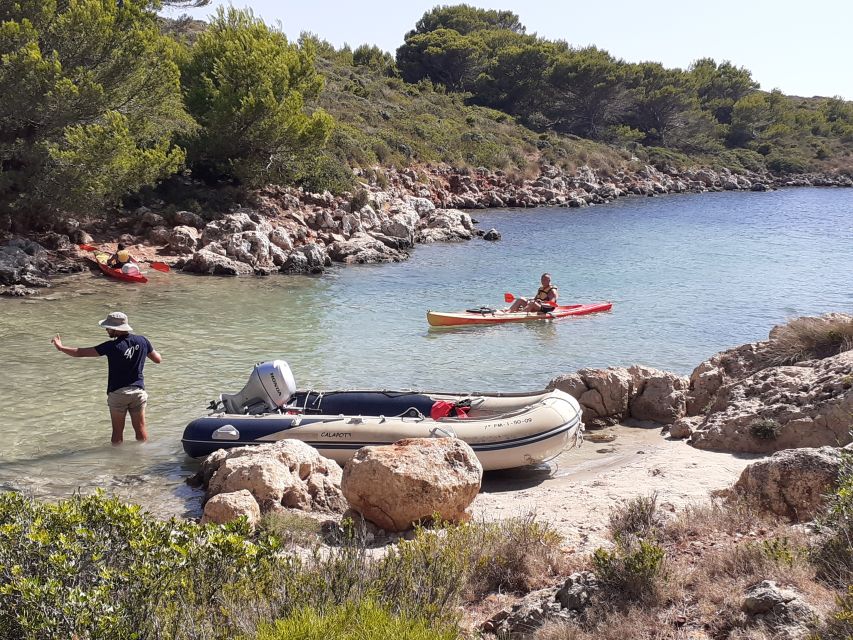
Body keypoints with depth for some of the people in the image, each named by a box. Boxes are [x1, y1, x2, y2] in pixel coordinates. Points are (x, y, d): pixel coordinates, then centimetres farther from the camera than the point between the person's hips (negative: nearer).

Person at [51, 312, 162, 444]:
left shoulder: (113, 346, -15)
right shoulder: (142, 341, -3)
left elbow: (80, 353, -11)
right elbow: (158, 359, 9)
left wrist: (61, 347, 3)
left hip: (117, 393, -3)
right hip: (138, 391, 4)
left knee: (117, 431, 8)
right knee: (140, 428, 11)